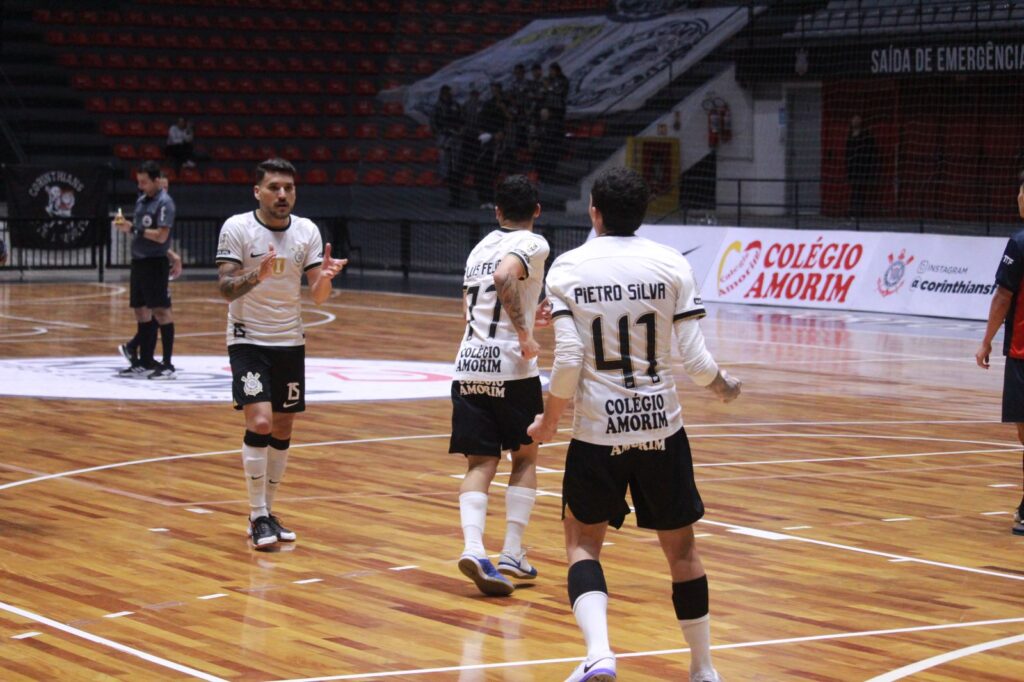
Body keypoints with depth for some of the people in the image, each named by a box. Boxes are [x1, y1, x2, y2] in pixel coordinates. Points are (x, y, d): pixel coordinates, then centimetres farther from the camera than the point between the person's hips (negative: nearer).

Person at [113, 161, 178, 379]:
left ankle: (167, 365, -2)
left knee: (161, 311, -5)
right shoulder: (141, 200, 13)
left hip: (155, 263, -9)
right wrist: (126, 224, 0)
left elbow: (161, 236, -19)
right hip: (139, 261, 9)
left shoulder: (164, 203, -12)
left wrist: (133, 228, -20)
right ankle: (144, 362, 18)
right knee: (141, 311, 11)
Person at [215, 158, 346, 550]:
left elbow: (318, 297, -1)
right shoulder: (237, 228, -10)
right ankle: (258, 517, -7)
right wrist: (258, 275, -35)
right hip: (249, 339, -4)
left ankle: (268, 512, 21)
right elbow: (226, 288, -17)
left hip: (290, 341, 5)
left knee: (283, 430, 8)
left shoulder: (307, 231, 0)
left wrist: (325, 277, -23)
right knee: (260, 423, -17)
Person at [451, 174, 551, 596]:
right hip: (510, 367, -5)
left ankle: (473, 547, -18)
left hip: (468, 366, 5)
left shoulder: (482, 247, 19)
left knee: (480, 462, 4)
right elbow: (505, 278, -24)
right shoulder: (532, 244, -3)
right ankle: (511, 555, 7)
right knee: (524, 458, 12)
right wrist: (524, 333, -18)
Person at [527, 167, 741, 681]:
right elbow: (694, 359, -4)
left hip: (598, 430, -1)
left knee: (582, 540, 12)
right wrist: (722, 386, 18)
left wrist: (549, 421, 5)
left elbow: (568, 359, -10)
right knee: (680, 546, 14)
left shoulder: (568, 268, -4)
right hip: (662, 427, 1)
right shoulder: (672, 265, -2)